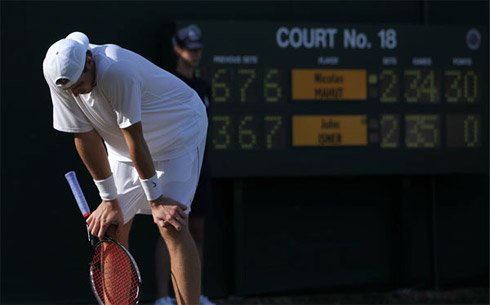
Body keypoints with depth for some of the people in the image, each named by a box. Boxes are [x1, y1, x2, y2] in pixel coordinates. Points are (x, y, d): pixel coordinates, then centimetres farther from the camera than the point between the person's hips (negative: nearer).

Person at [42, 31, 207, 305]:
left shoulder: (116, 71, -37)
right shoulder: (63, 79, -16)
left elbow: (134, 139, -31)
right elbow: (86, 138, -9)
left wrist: (155, 200, -24)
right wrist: (110, 200, -8)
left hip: (180, 132, -7)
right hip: (123, 148, 7)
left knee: (172, 228, -20)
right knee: (112, 228, 0)